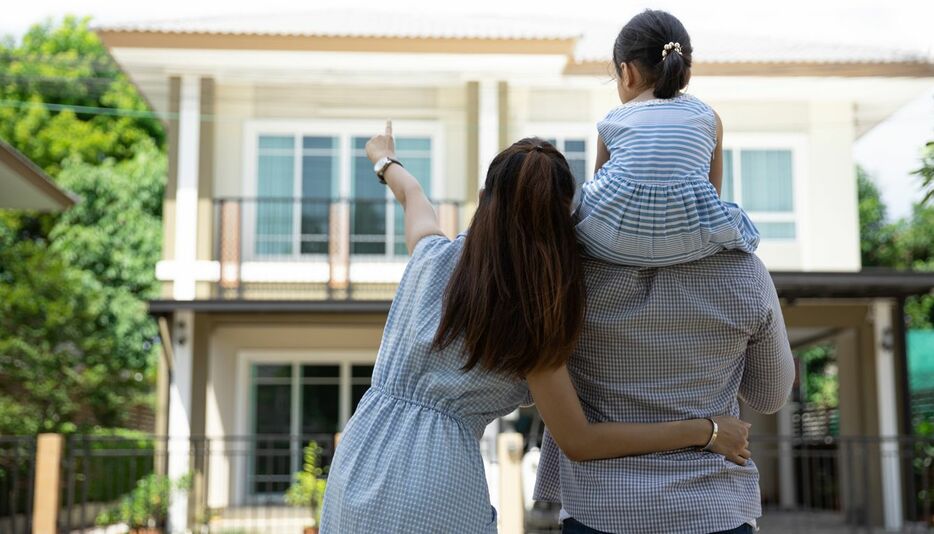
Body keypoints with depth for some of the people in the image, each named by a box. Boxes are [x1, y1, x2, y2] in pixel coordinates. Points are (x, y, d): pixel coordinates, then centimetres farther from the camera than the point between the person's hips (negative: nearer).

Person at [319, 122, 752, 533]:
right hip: (435, 488, -4)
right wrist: (707, 430, -3)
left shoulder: (432, 256, -1)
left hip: (357, 466, 5)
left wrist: (385, 160, 47)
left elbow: (412, 194, 24)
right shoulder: (534, 320, -12)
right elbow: (579, 442, -6)